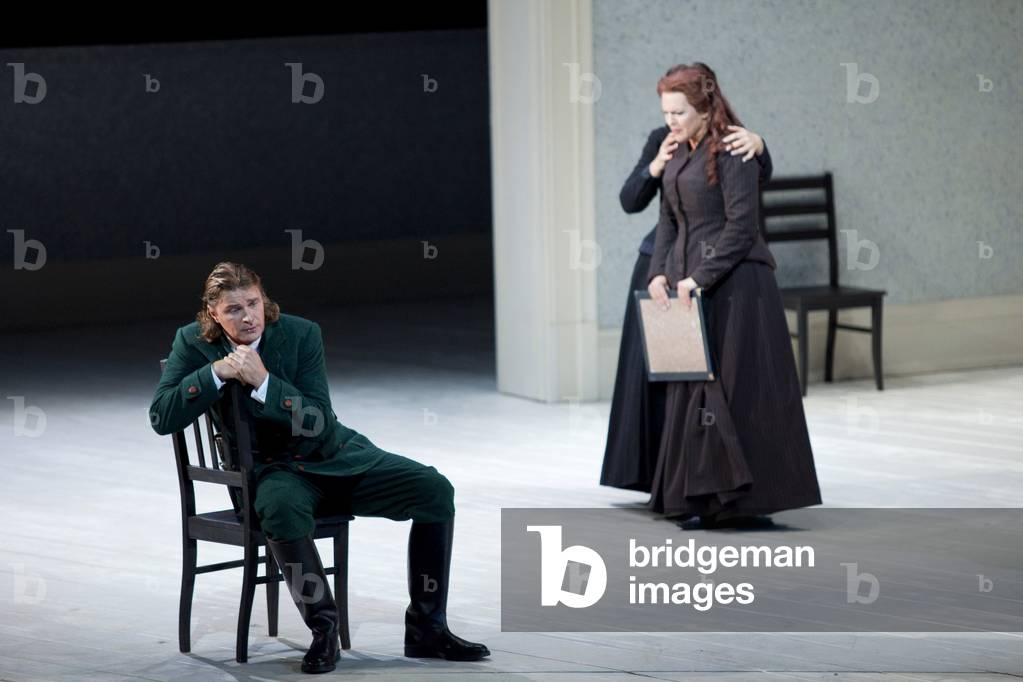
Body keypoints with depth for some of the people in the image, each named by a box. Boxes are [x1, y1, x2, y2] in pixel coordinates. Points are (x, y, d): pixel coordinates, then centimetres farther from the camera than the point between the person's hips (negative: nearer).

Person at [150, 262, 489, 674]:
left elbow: (319, 424, -14)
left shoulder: (301, 334, -9)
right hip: (271, 469, -2)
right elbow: (162, 419, -15)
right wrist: (216, 372, -25)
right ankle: (323, 630, -26)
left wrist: (264, 382, -27)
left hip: (336, 455, 2)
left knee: (435, 491, -16)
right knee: (282, 508, -41)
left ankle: (426, 629, -8)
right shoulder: (194, 343, -7)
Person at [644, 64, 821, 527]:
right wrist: (659, 274, 1)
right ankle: (703, 497, 11)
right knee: (692, 389, 6)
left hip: (734, 283, -8)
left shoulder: (730, 153, -11)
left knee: (737, 387, -4)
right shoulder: (677, 157, 13)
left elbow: (741, 226, -16)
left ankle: (742, 497, 1)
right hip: (688, 284, 8)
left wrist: (700, 278, -19)